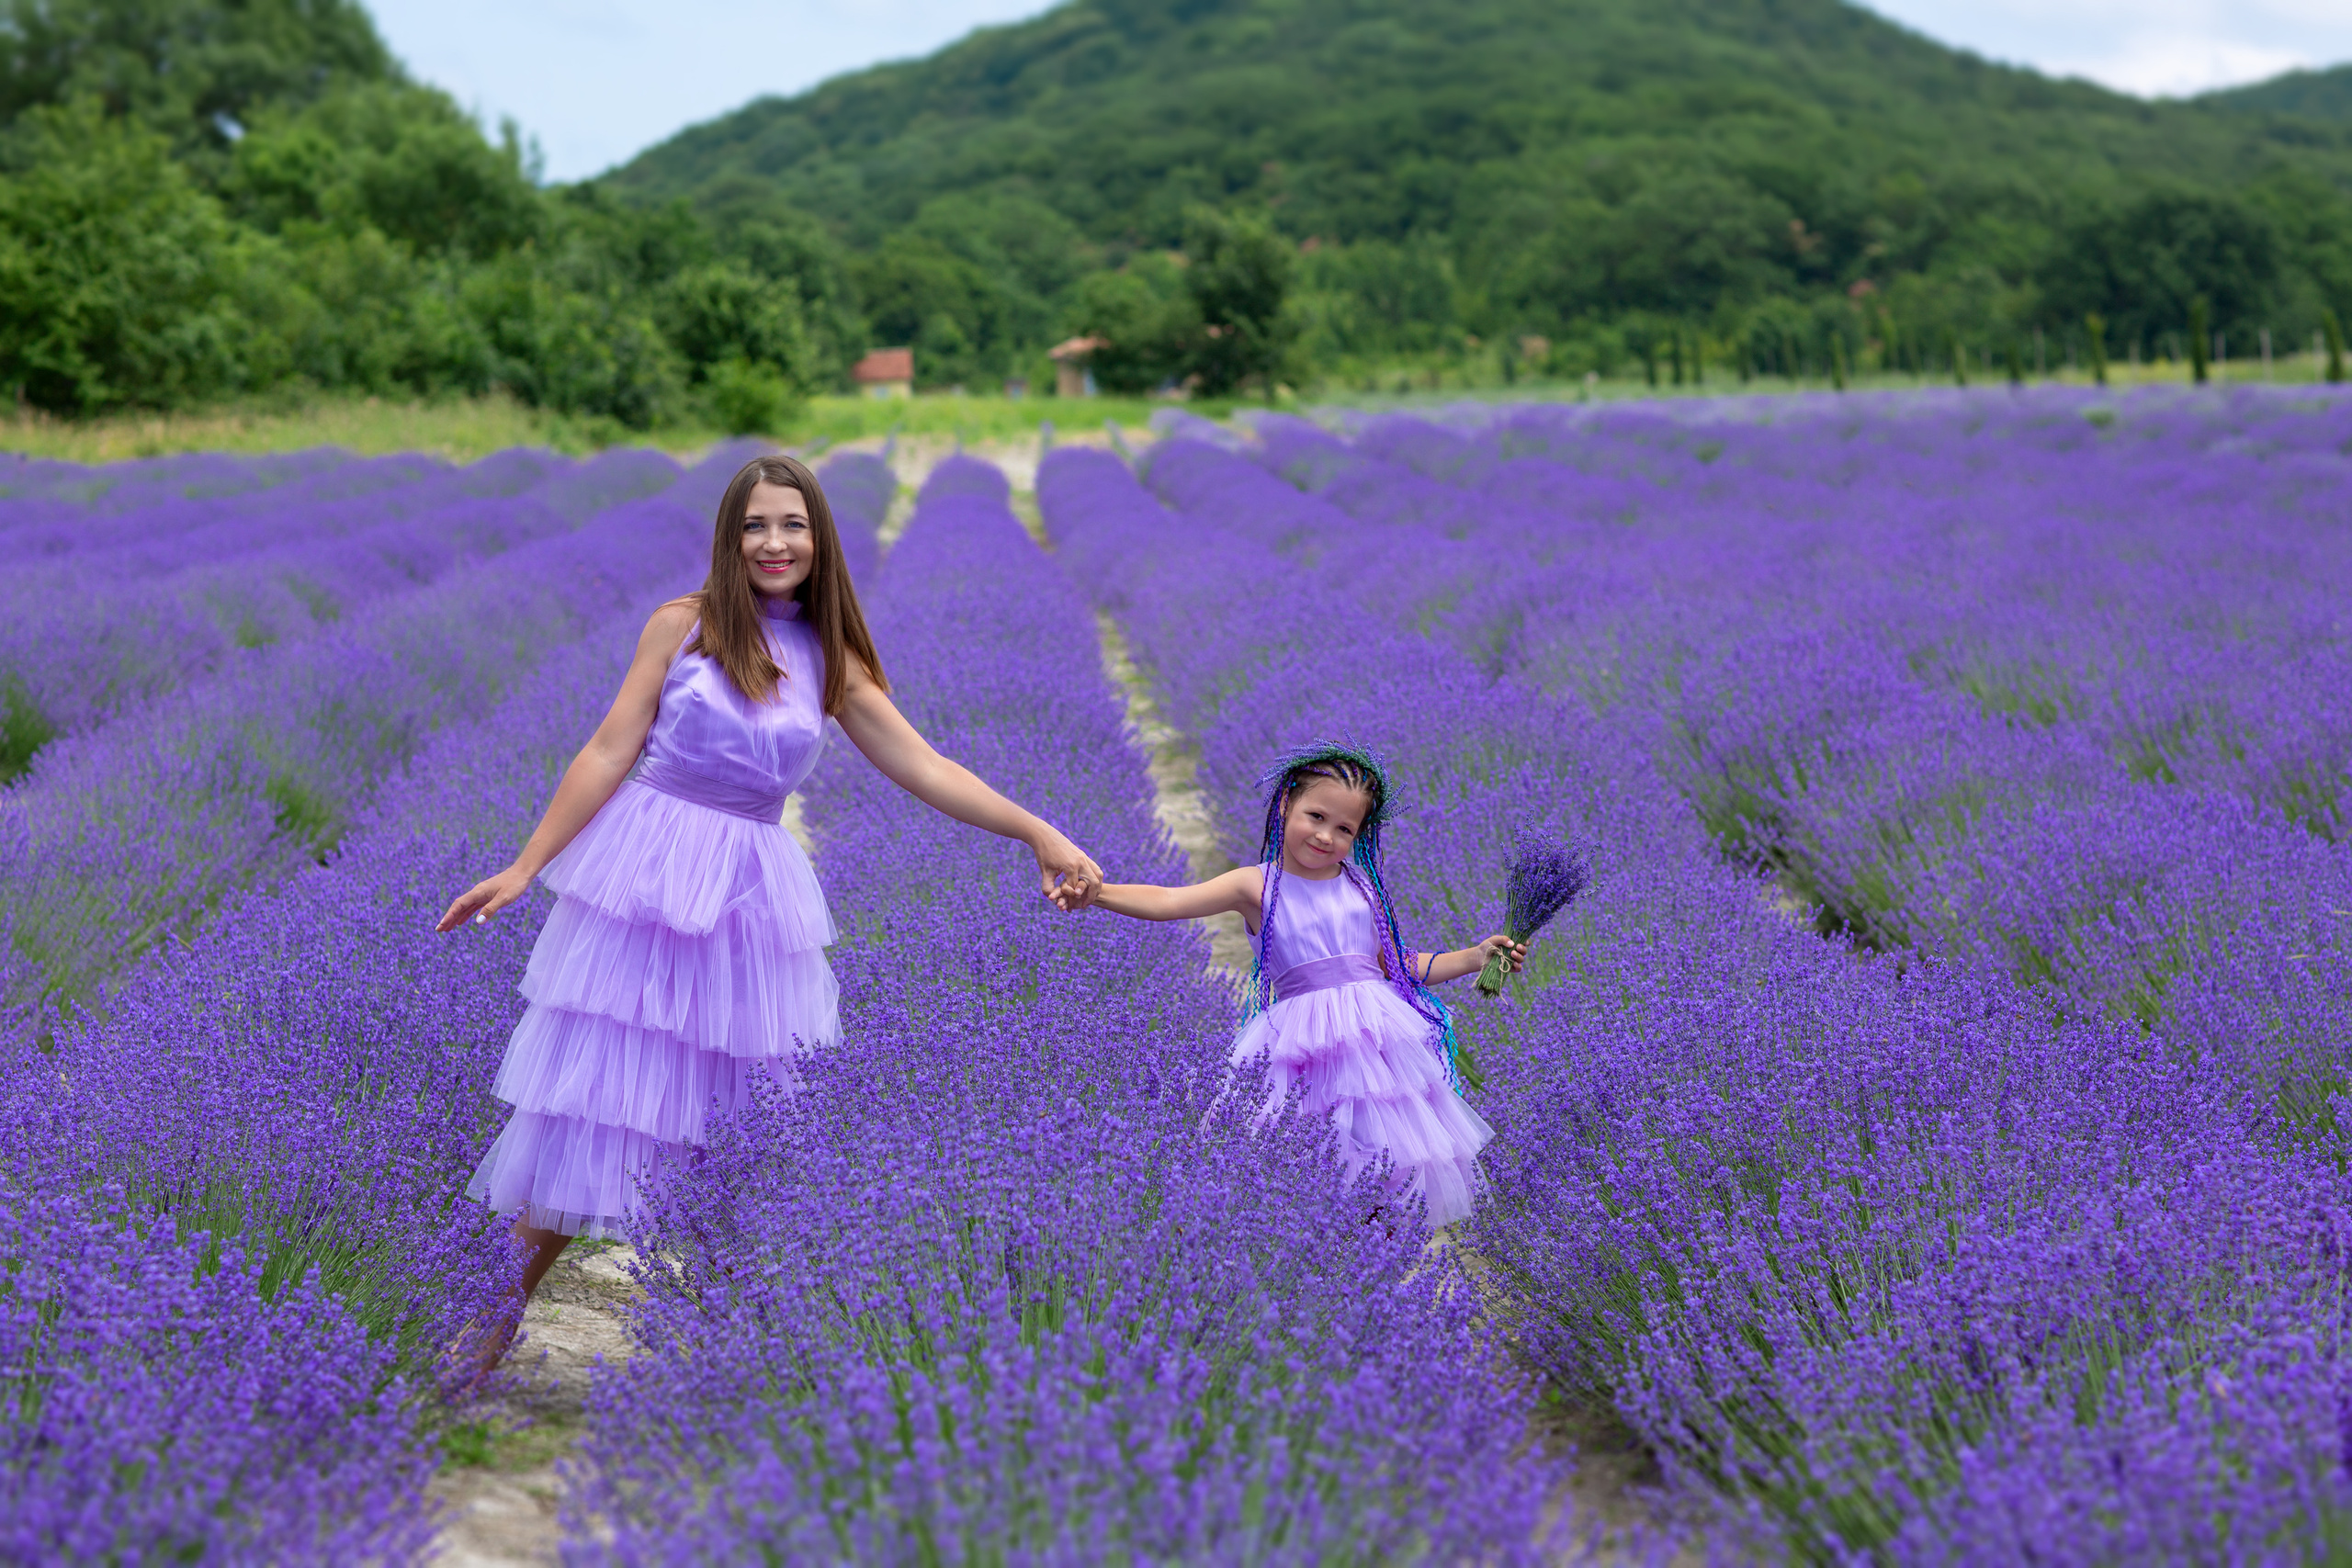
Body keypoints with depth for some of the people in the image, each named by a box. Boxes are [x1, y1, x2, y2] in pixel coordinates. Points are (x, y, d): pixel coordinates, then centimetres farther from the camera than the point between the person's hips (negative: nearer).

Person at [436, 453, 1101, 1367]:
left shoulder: (830, 658, 7)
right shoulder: (682, 625, -1)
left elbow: (921, 765, 4)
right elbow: (609, 752, -1)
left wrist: (1037, 833, -5)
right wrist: (523, 868, -4)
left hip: (750, 896, 3)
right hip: (648, 872, -3)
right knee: (589, 1098, -1)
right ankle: (487, 1338, 11)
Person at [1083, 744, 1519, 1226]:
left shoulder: (1362, 887, 10)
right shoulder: (1257, 885, -1)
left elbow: (1396, 964, 21)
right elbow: (1167, 901, -13)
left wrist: (1475, 957, 17)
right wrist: (1096, 891, -29)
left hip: (1377, 1034, 3)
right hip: (1302, 1038, -3)